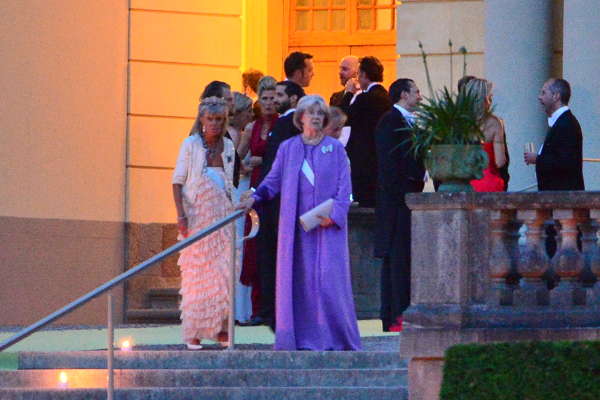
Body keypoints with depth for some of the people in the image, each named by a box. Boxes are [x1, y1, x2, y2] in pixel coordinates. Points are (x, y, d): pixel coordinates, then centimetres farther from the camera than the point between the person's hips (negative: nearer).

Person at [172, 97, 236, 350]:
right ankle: (193, 333, -5)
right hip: (197, 213, -4)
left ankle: (221, 328, 6)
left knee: (224, 270, -1)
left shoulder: (227, 146, 12)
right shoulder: (191, 144, 0)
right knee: (196, 271, -6)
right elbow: (178, 180, -4)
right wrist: (181, 213, -14)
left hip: (222, 213, 4)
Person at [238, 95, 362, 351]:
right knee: (299, 279, -3)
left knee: (328, 279, -9)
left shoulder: (335, 149, 7)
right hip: (295, 225, 2)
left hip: (328, 225, -2)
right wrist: (255, 197, -5)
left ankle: (334, 338, -4)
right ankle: (303, 337, 0)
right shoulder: (288, 148, 11)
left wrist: (334, 214, -10)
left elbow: (344, 187, 3)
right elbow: (273, 181, 12)